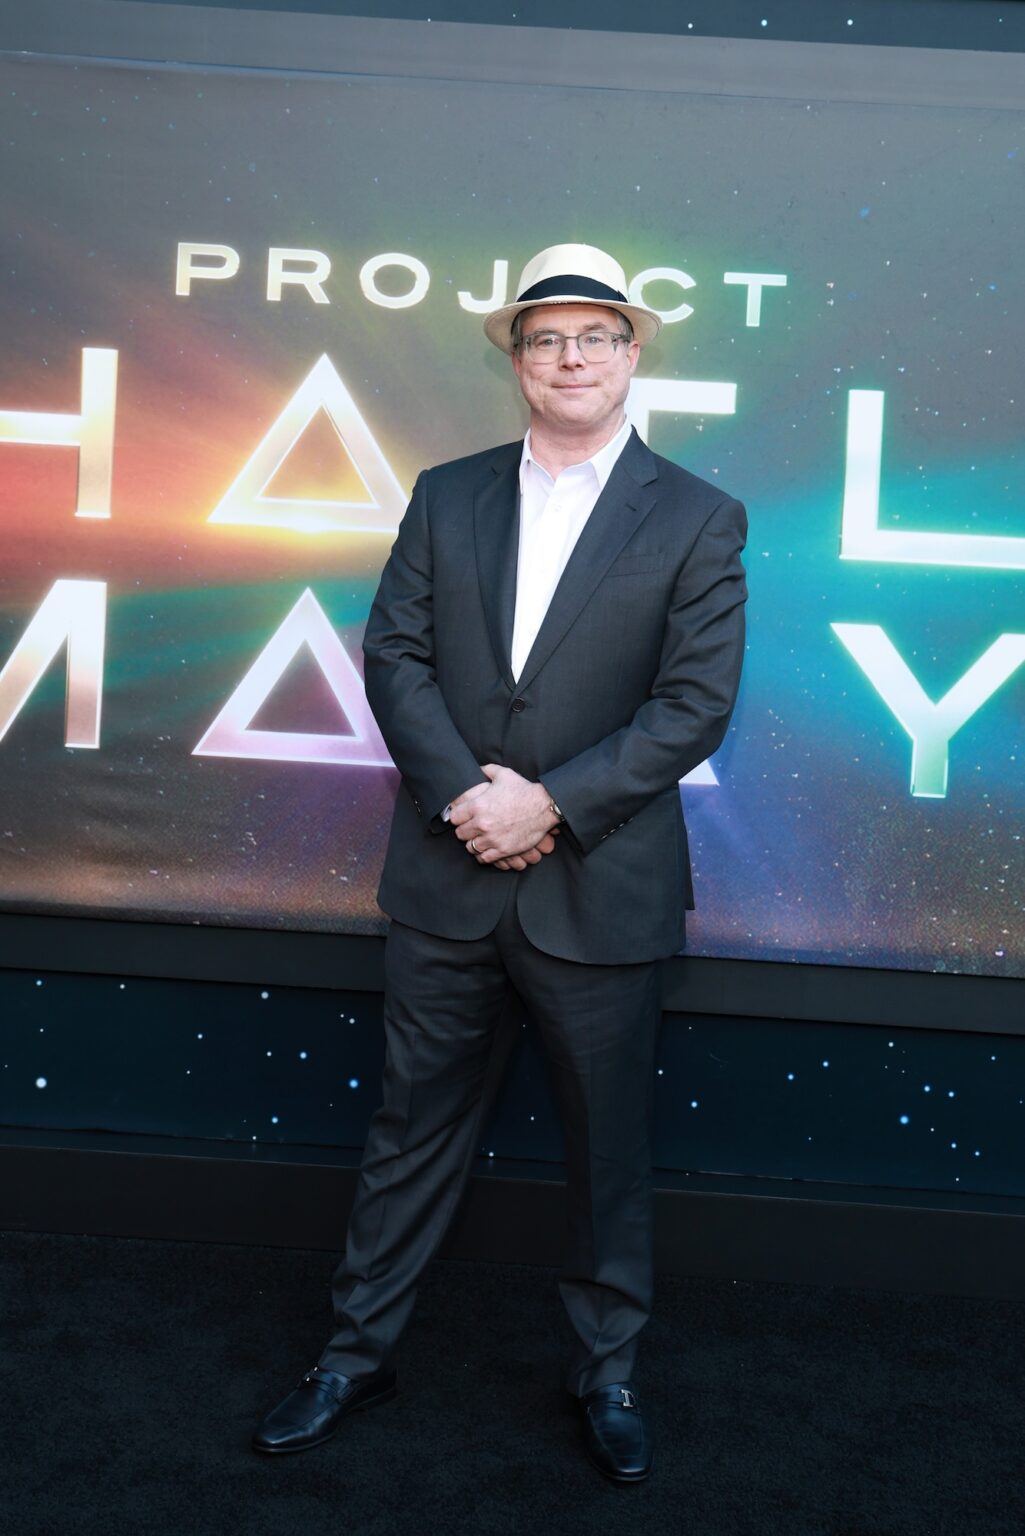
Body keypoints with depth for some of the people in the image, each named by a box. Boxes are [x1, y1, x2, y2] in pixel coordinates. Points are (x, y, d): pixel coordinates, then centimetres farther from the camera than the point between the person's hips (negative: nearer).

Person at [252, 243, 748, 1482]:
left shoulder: (698, 520, -2)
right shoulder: (445, 497, 7)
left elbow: (695, 704, -9)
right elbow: (393, 654, 1)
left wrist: (552, 804, -16)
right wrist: (460, 790, -15)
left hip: (601, 891, -2)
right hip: (445, 879, 2)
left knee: (609, 1145, 12)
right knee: (414, 1122, 14)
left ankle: (606, 1370, 32)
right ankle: (359, 1349, 32)